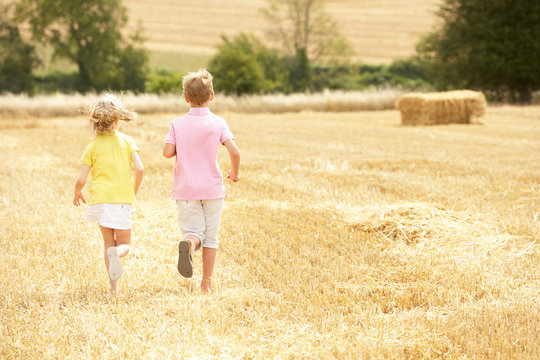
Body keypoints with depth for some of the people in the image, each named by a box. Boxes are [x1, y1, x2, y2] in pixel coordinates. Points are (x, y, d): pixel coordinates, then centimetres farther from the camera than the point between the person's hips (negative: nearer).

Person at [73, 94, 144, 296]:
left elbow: (81, 179, -2)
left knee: (108, 242, 15)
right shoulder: (127, 141, 1)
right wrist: (133, 191, 10)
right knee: (124, 244, 8)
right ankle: (116, 253, -29)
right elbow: (139, 169, -8)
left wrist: (77, 194, 20)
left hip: (100, 199, 1)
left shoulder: (93, 146, 2)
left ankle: (113, 286, 4)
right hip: (122, 200, -1)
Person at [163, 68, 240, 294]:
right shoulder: (218, 123, -4)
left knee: (193, 232, 4)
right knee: (211, 236, 10)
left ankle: (188, 244, -33)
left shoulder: (177, 124, -1)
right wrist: (234, 173, 5)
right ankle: (207, 282, 9)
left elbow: (167, 152, -10)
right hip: (212, 188, 0)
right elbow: (234, 151, -14)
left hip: (186, 190, 0)